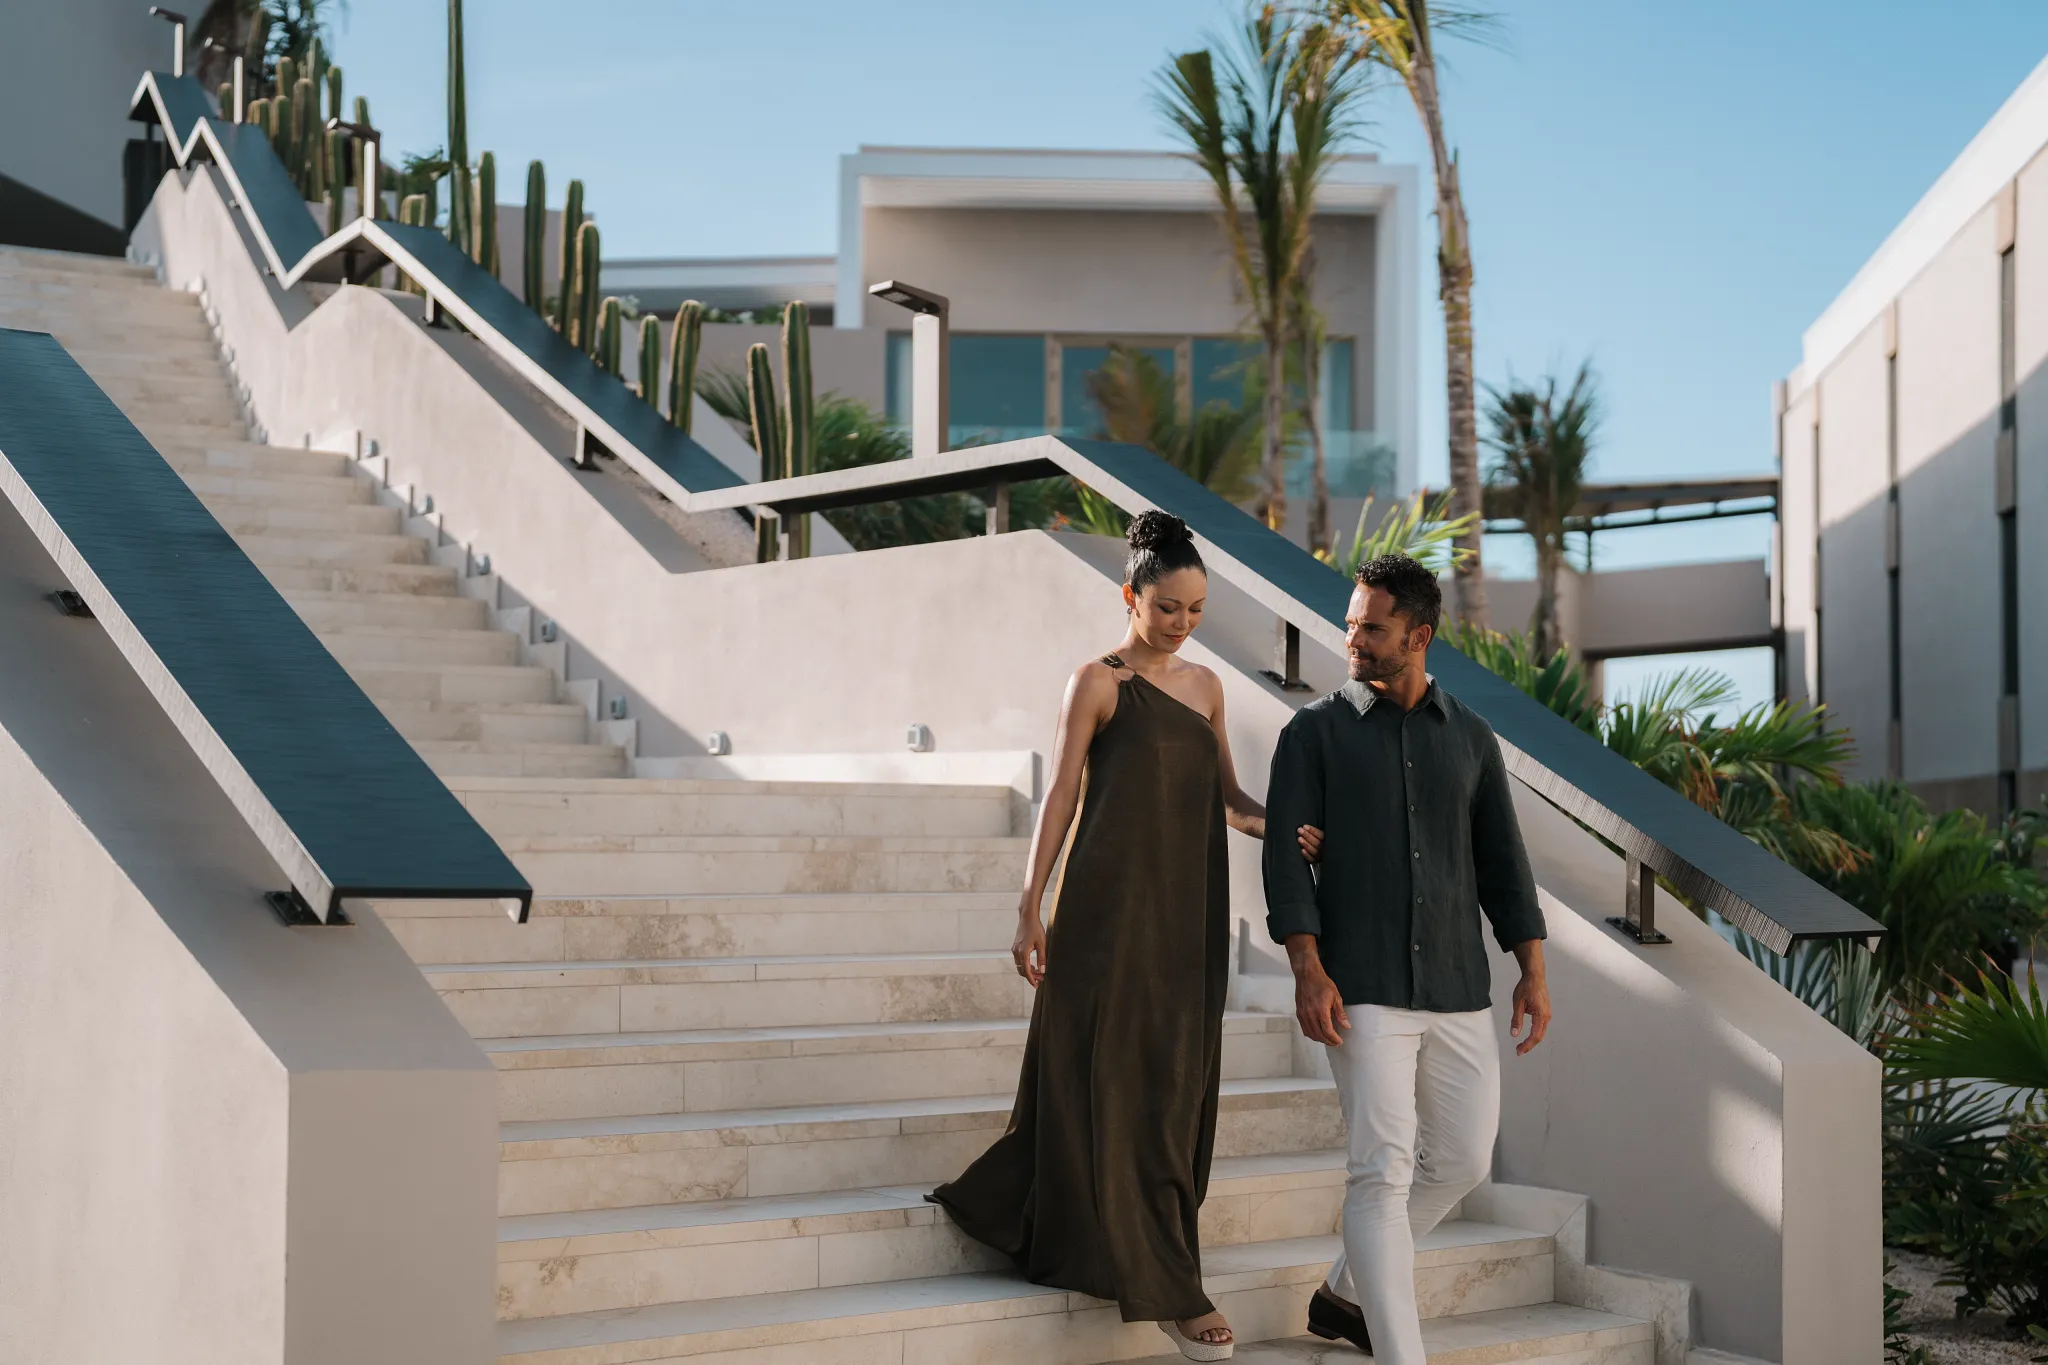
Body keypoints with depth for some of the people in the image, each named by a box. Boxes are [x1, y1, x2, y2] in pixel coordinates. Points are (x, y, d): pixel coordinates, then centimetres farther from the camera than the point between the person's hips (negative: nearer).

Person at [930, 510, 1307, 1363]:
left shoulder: (1202, 685, 14)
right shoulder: (1098, 682, -3)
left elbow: (1226, 796, 16)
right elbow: (1061, 796, -6)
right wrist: (1030, 907, -11)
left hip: (1188, 905, 7)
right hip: (1114, 902, -7)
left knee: (1179, 1076, 10)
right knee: (1125, 1080, -4)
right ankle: (1168, 1285, 0)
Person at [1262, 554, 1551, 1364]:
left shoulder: (1469, 738, 11)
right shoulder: (1315, 733, 0)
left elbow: (1501, 861, 13)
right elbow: (1287, 856, -5)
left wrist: (1533, 972, 7)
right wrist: (1307, 970, -15)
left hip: (1458, 988, 5)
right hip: (1363, 989, -5)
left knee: (1463, 1159, 11)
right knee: (1382, 1169, -8)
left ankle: (1347, 1294, 31)